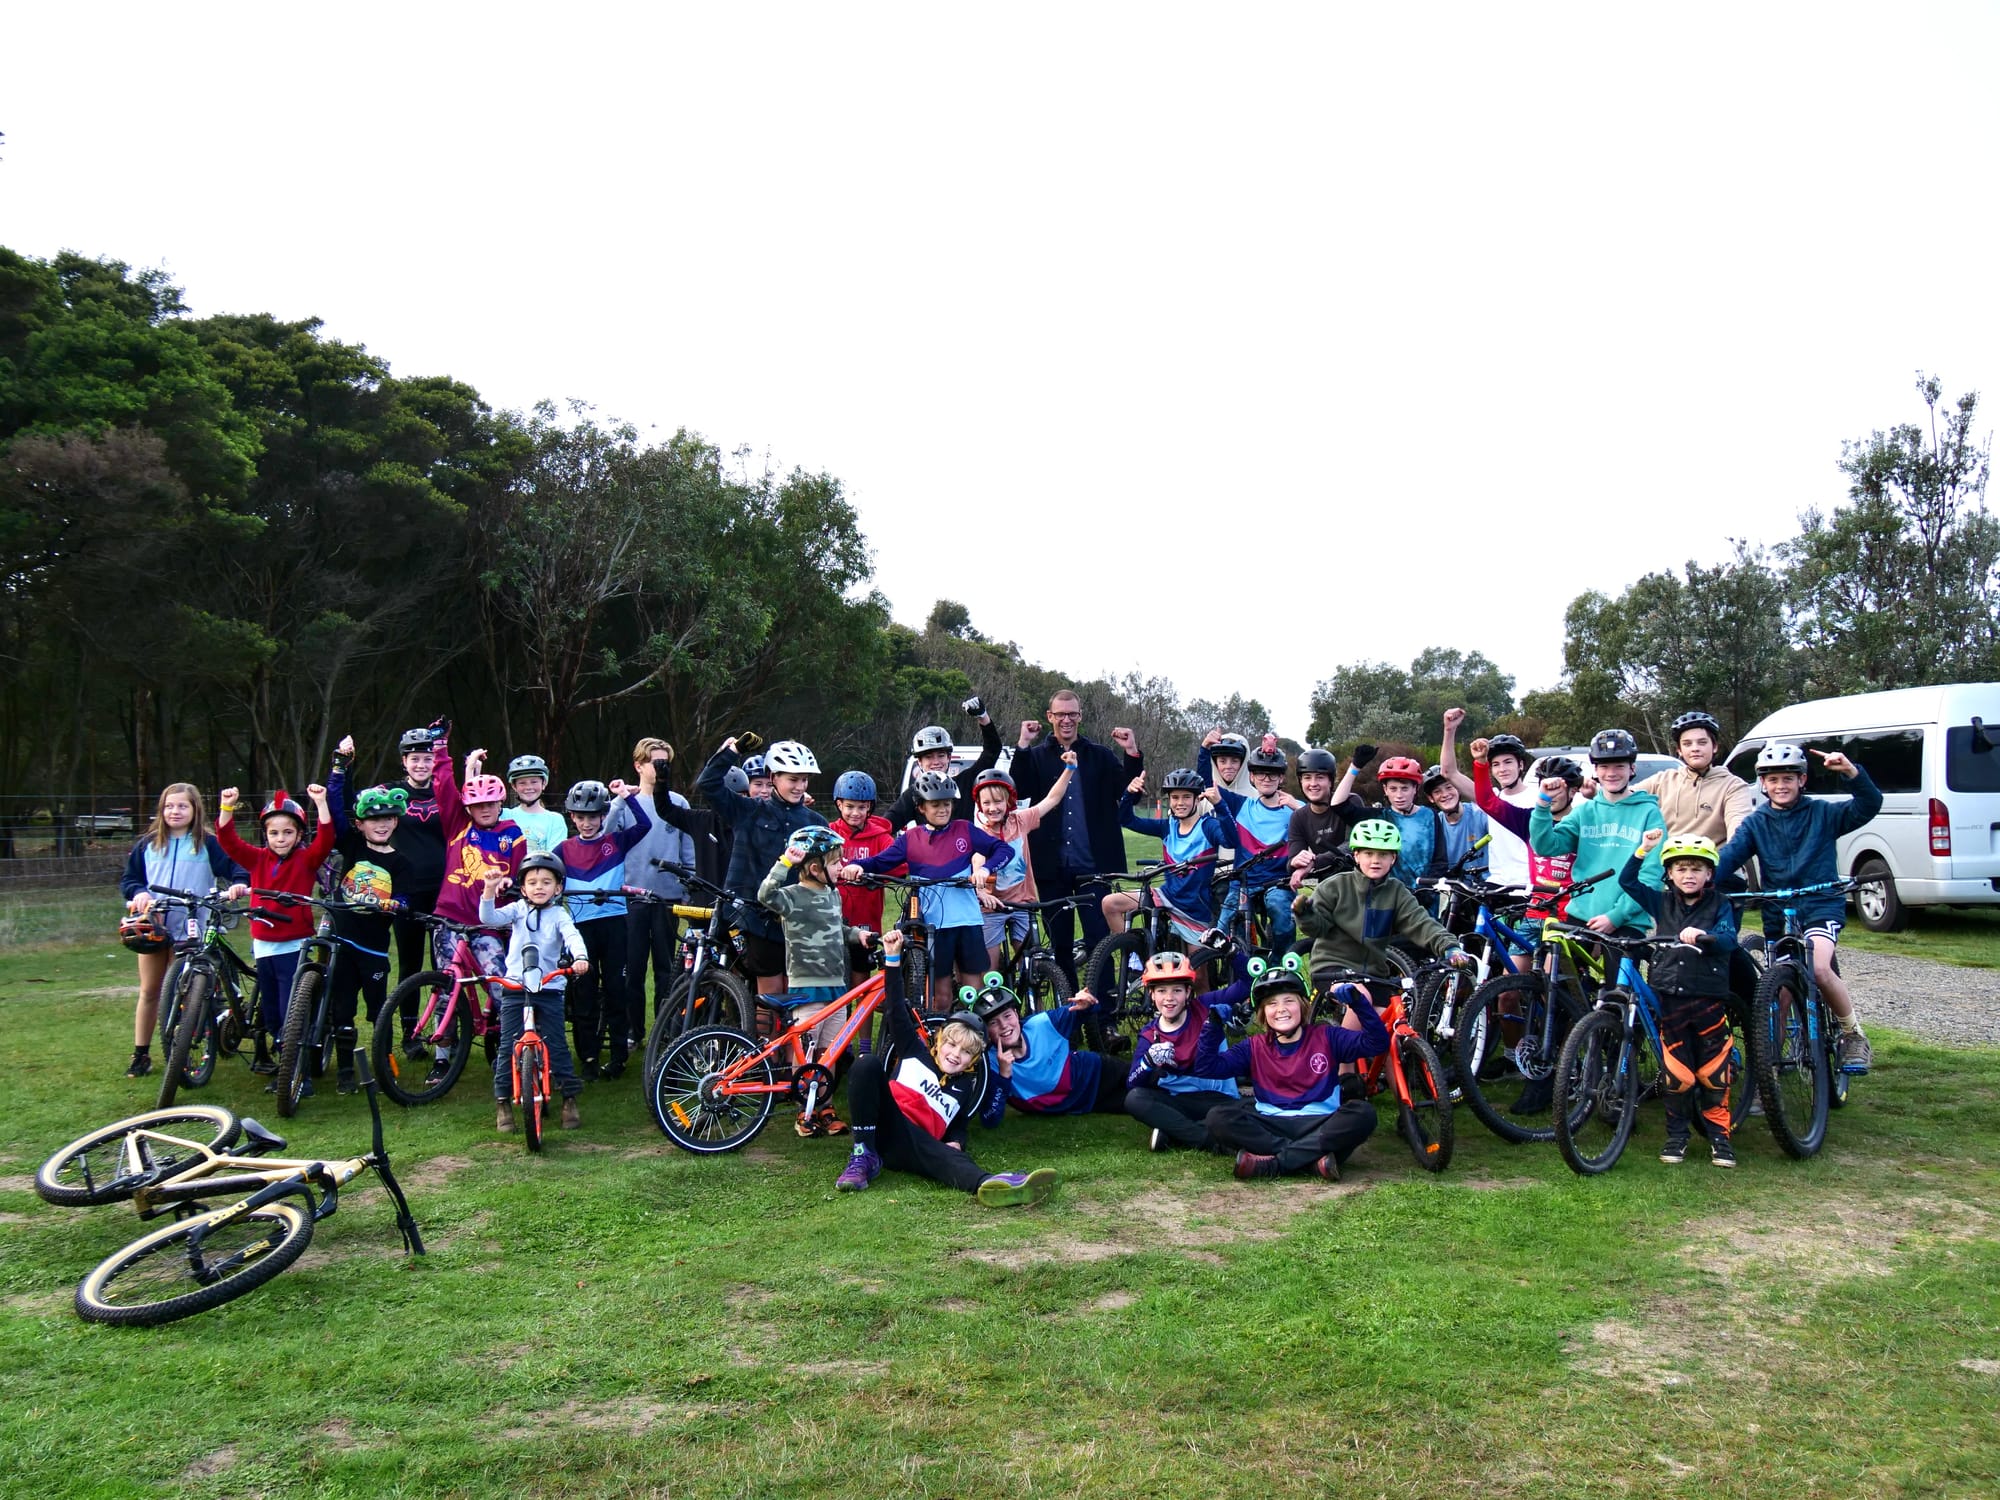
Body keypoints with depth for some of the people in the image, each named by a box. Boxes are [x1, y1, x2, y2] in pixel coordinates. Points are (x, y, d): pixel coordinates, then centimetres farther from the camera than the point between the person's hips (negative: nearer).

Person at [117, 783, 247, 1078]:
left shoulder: (207, 844, 1)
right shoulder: (148, 844, 10)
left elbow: (234, 866, -6)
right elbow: (128, 878, 12)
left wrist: (238, 883, -28)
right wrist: (139, 893, -9)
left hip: (189, 929, -3)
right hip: (152, 927, 3)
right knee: (149, 992, 9)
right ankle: (140, 1054, 17)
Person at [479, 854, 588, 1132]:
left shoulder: (559, 915, 2)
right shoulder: (518, 910, 6)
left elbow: (572, 936, -15)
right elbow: (489, 919, -9)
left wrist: (579, 957, -36)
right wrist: (489, 892, -25)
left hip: (549, 989, -1)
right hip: (514, 988, 1)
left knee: (556, 1046, 1)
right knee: (508, 1047, 2)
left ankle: (570, 1098, 12)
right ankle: (502, 1102, 12)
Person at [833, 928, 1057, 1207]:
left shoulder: (966, 1088, 24)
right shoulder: (915, 1052, 18)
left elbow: (960, 1127, 21)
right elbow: (896, 1010, 11)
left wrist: (956, 1143, -6)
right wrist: (893, 958, 3)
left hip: (919, 1146, 0)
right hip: (883, 1128, 0)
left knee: (950, 1157, -36)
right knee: (867, 1064, -26)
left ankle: (989, 1184, -73)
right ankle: (864, 1156, -26)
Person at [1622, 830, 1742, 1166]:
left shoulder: (1719, 905, 4)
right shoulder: (1662, 902, 9)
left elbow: (1729, 940, -11)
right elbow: (1627, 881, 4)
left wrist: (1702, 936, -31)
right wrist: (1643, 850, -8)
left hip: (1709, 998, -1)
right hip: (1670, 997, 1)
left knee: (1714, 1071, 3)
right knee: (1677, 1072, 4)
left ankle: (1719, 1136, 15)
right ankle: (1677, 1135, 16)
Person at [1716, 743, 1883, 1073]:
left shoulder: (1822, 813, 3)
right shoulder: (1756, 823, 7)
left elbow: (1868, 807, -11)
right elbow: (1730, 855, -8)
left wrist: (1851, 772, -29)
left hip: (1821, 906, -3)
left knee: (1819, 968, -26)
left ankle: (1854, 1034, -5)